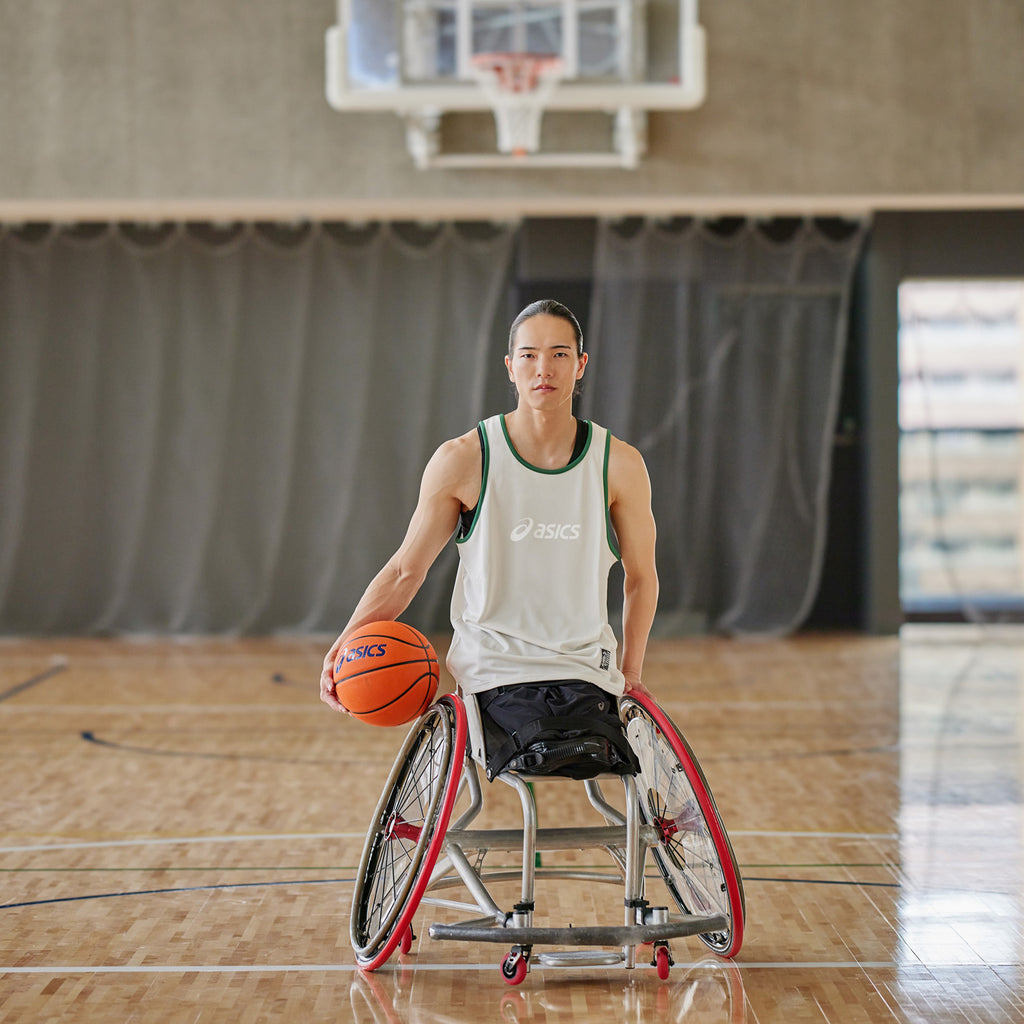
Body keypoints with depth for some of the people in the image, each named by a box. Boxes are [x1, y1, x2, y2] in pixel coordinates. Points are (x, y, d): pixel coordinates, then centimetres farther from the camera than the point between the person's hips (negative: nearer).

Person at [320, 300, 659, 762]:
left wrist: (630, 673, 8)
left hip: (586, 671, 2)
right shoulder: (462, 460, -5)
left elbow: (640, 576, 13)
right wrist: (346, 643, -11)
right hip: (490, 669, -2)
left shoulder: (619, 463, 0)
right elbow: (404, 571, 2)